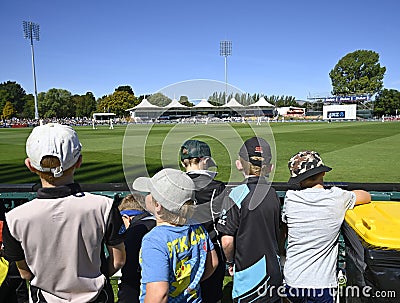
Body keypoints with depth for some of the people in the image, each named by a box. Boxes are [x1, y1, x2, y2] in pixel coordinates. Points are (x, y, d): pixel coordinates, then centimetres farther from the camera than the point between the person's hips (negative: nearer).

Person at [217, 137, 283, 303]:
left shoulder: (237, 194, -20)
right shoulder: (273, 194, -1)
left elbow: (227, 241, -19)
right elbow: (279, 235, 8)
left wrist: (231, 262, -1)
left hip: (249, 275, -6)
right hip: (274, 270, 6)